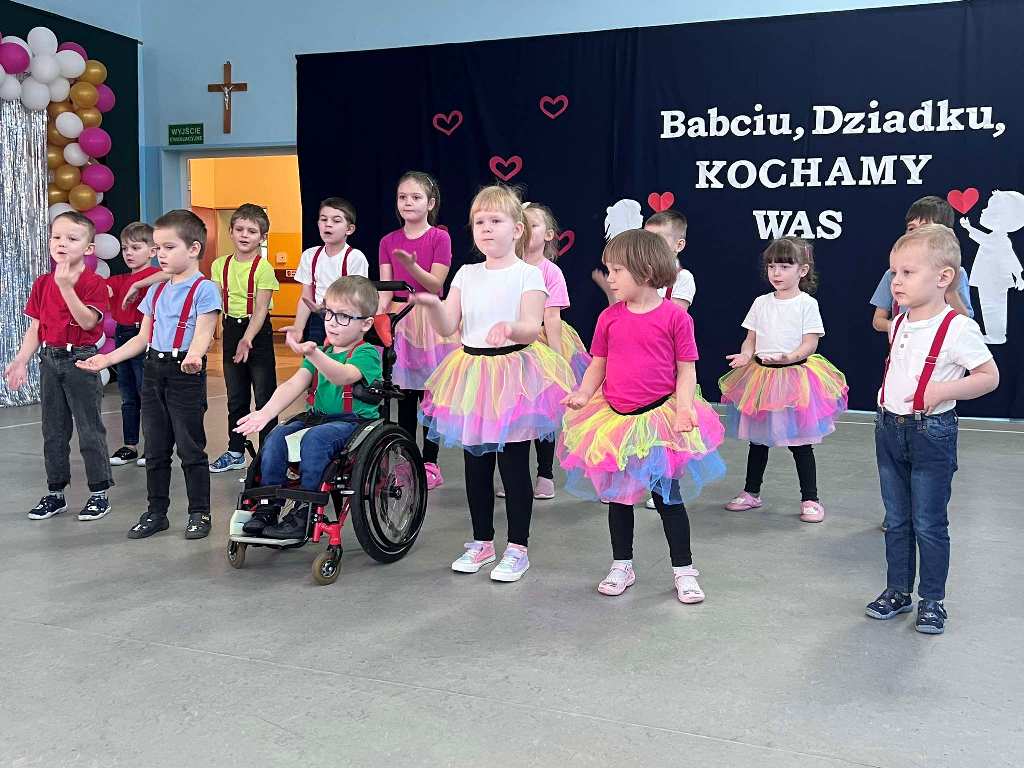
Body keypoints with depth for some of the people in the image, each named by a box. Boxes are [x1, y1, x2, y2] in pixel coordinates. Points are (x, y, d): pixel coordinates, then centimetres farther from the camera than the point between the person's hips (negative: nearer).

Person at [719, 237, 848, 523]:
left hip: (794, 376, -4)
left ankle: (810, 499, 15)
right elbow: (751, 339, 9)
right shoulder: (761, 303, 7)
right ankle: (751, 492, 28)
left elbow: (810, 343, -10)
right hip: (760, 377, 4)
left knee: (799, 441, 3)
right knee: (758, 439, 14)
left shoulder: (807, 304, -6)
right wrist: (745, 355, -12)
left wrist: (789, 357, -27)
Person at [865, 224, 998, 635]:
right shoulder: (899, 325, 5)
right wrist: (887, 397, 10)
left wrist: (943, 390, -22)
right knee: (896, 520, 14)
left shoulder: (957, 328, -15)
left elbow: (989, 376, -11)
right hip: (890, 429, 6)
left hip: (931, 433, -6)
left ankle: (932, 600, 19)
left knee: (928, 524, 4)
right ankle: (898, 592, 27)